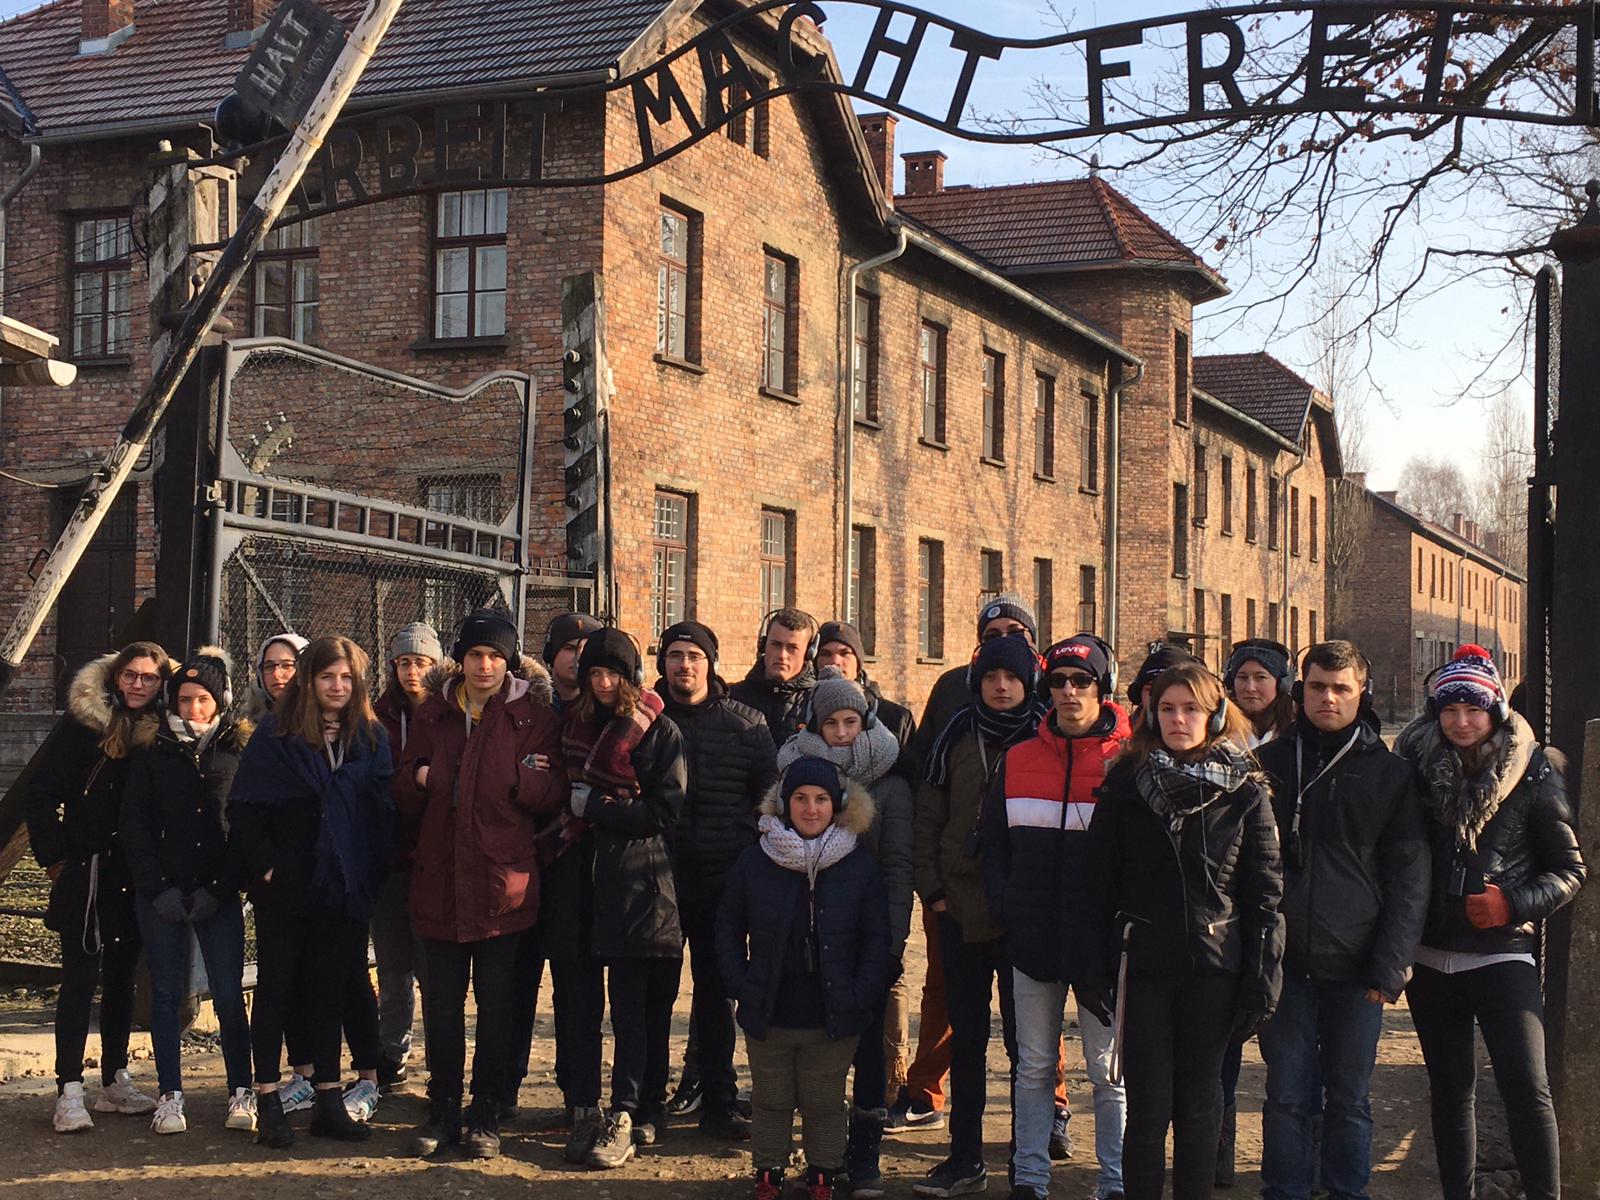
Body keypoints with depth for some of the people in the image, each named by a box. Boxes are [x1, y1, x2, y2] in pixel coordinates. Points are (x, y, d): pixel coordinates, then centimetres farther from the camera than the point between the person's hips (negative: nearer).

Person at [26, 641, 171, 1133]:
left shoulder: (161, 734, 4)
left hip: (136, 877, 4)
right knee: (81, 977, -6)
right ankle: (69, 1092, -4)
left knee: (122, 976, 12)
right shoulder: (82, 726, -6)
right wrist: (54, 857, -8)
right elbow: (41, 797, -4)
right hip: (87, 872, -4)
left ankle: (115, 1082, 22)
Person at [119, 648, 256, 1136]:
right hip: (161, 894, 1)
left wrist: (217, 889, -7)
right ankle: (170, 1097, 11)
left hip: (218, 895, -1)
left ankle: (241, 1093, 5)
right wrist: (158, 888, -6)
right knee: (166, 993, 5)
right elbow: (134, 824, 4)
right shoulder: (153, 753, 7)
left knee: (228, 994, -4)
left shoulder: (239, 752, 4)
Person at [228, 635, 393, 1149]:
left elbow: (383, 810, 6)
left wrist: (374, 872, -3)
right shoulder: (276, 735, -3)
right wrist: (265, 866, -13)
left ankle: (328, 1099, 17)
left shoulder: (370, 737, 6)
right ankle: (268, 1103, 10)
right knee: (276, 987, 4)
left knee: (330, 988, 10)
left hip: (344, 889, 3)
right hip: (285, 888, -3)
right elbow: (243, 810, -6)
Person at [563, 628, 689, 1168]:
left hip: (649, 880, -5)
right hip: (608, 880, 5)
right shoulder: (579, 726, 14)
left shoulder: (661, 733, -4)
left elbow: (665, 814, -9)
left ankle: (626, 1115, -8)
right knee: (632, 1002, 6)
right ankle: (648, 1112, 13)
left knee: (634, 1005, -7)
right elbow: (574, 791, 22)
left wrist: (593, 807, -9)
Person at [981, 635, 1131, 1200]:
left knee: (1108, 1068, 7)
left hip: (1101, 941, -3)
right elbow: (991, 841, 13)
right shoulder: (1018, 760, 6)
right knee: (1033, 1064, 11)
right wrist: (1006, 905, 1)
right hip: (1032, 940, 3)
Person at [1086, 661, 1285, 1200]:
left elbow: (1266, 892, 1)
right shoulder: (1125, 785, 2)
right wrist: (1097, 972, -2)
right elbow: (1100, 885, 2)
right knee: (1148, 1108, 0)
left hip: (1214, 968, 0)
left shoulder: (1244, 791, 1)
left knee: (1198, 1107, 10)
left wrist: (1261, 977, -3)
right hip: (1143, 967, 0)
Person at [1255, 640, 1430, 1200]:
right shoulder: (1269, 763, 7)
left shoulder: (1390, 772, 4)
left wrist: (1390, 966, -6)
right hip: (1283, 962, 1)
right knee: (1286, 1096, 4)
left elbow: (1409, 878, 2)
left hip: (1355, 966, -1)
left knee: (1349, 1098, 9)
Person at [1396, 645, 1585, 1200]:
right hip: (1430, 959, 3)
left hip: (1502, 955, -3)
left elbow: (1570, 869, 1)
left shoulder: (1532, 774, -4)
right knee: (1450, 1090, 12)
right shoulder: (1418, 770, 2)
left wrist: (1514, 903, -15)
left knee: (1526, 1087, -13)